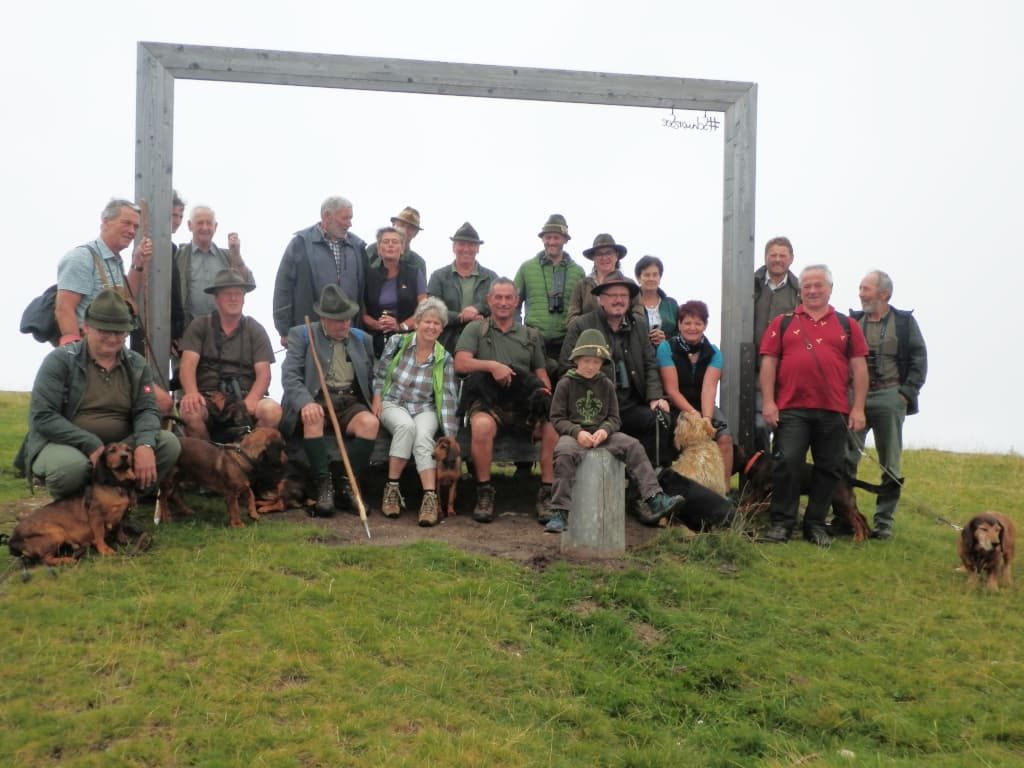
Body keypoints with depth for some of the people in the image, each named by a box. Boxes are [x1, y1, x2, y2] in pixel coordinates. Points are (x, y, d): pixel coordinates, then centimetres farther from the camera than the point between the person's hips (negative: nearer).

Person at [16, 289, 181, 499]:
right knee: (71, 465, -38)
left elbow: (146, 410, 0)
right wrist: (91, 445, -25)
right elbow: (42, 416, -14)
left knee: (168, 444, -20)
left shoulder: (137, 364, 7)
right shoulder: (60, 360, -6)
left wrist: (145, 444, -24)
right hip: (63, 444, -4)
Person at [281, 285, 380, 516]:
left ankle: (348, 483, -20)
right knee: (312, 418, -37)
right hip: (315, 400, -2)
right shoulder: (301, 335, 7)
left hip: (348, 402, 3)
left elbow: (371, 378, 21)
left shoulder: (362, 339, 18)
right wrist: (305, 402, -25)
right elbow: (290, 375, -6)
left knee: (370, 423, -29)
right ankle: (325, 484, -26)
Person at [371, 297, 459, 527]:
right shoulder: (397, 342, -1)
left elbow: (448, 398, -6)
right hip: (393, 404, -1)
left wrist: (450, 435, -14)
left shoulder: (444, 359, 0)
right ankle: (392, 489, -26)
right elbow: (379, 373, 11)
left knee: (423, 436, -33)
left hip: (425, 409, 1)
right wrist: (377, 398, -4)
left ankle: (430, 498, -40)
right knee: (406, 425, -35)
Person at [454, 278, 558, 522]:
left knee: (554, 424, -29)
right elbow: (461, 364, 0)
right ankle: (484, 492, -20)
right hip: (487, 401, -2)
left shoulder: (530, 335, 24)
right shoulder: (475, 330, 15)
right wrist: (492, 365, -15)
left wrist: (545, 390, -1)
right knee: (482, 425, -38)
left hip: (525, 402, 3)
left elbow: (540, 372, 22)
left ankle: (547, 493, -18)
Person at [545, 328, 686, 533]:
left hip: (602, 434, 4)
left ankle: (656, 500, -28)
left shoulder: (606, 385, 13)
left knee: (633, 445, -20)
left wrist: (604, 430, -13)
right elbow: (557, 418, -1)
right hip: (573, 434, -3)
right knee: (564, 453, -36)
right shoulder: (565, 383, 3)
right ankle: (559, 514, -34)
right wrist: (577, 432, -18)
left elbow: (614, 418, 11)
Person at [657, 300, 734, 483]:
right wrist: (694, 415, -23)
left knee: (725, 438, -21)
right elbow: (672, 390, -12)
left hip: (704, 407, 3)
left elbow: (709, 388, -12)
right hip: (676, 408, -3)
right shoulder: (667, 348, -7)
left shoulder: (713, 352, 3)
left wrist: (706, 418, -28)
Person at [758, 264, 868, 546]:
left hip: (834, 411, 2)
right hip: (791, 409, -2)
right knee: (787, 463, -7)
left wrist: (858, 408, 1)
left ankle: (816, 524, 17)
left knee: (828, 468, 6)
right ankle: (781, 523, 2)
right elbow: (768, 363, 5)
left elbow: (859, 368, 9)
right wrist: (768, 402, -4)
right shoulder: (782, 323, 10)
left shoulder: (847, 325, 12)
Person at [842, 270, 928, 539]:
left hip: (889, 398, -1)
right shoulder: (853, 321, 11)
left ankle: (883, 522, 13)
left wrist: (907, 393, -6)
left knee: (891, 465, 4)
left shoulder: (904, 322, 6)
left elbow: (919, 360, 2)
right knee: (844, 458, -5)